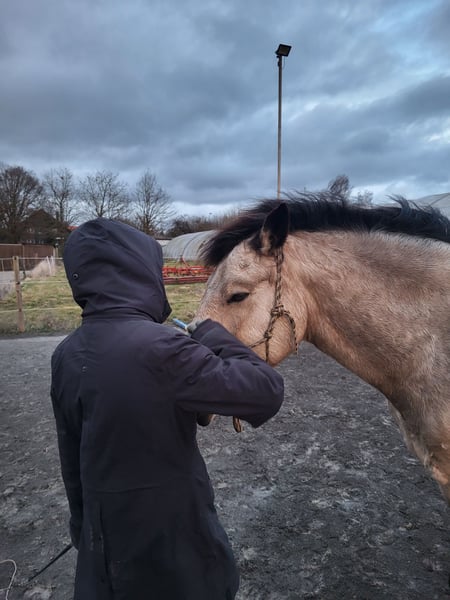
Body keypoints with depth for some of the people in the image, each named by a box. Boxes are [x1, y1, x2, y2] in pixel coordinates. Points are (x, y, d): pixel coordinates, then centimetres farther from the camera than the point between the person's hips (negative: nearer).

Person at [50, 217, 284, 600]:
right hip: (170, 531, -6)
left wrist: (83, 527, 19)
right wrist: (211, 336, -13)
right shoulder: (159, 348, -30)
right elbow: (267, 392, -26)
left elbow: (71, 457, 5)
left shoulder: (66, 355, -6)